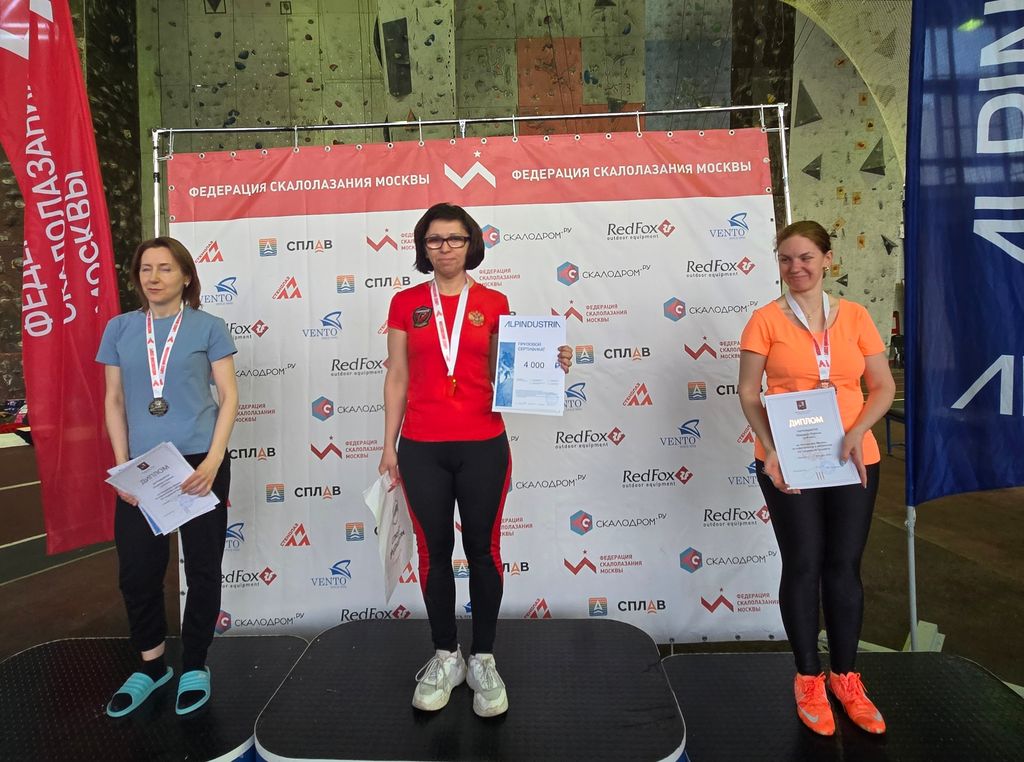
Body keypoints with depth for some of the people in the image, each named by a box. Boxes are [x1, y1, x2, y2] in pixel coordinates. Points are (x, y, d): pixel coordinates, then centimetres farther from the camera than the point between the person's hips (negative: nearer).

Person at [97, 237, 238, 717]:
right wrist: (122, 465, -1)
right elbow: (114, 401, 9)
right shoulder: (120, 329, 7)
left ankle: (195, 665, 26)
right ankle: (150, 664, 30)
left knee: (202, 567, 7)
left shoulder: (207, 327, -1)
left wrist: (213, 461, -13)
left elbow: (229, 396, -3)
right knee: (136, 569, 7)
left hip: (199, 462, -2)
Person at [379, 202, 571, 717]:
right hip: (421, 447, 1)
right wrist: (389, 443, 3)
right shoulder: (405, 303, 5)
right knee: (434, 552, 9)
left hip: (483, 445, 0)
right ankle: (445, 657, 28)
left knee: (482, 550, 8)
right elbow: (396, 377, 6)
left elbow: (502, 375, 8)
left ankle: (483, 660, 24)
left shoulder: (493, 303, 4)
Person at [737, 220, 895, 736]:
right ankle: (808, 680, 24)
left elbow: (883, 386, 5)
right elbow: (748, 392, -5)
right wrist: (769, 448, -17)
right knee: (803, 566, 6)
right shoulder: (766, 319, -2)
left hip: (853, 460, 3)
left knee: (844, 566, 10)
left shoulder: (855, 316, 6)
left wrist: (858, 431, -13)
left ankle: (845, 677, 29)